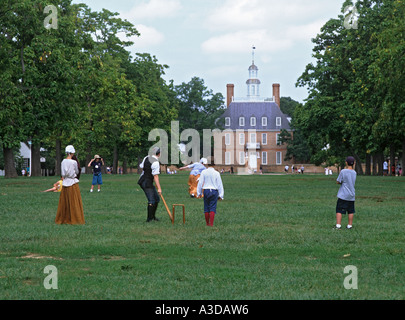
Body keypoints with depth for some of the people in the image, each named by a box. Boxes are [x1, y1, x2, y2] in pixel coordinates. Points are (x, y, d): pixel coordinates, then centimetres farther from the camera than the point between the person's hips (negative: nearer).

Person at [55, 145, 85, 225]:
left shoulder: (63, 162, 0)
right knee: (74, 202, 2)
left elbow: (63, 174, 7)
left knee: (64, 202, 12)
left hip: (65, 183, 5)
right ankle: (75, 219, 4)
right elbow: (77, 172, 1)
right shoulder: (74, 162, -14)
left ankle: (62, 219, 17)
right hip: (73, 183, -5)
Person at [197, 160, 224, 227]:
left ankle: (207, 223, 16)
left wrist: (199, 193, 6)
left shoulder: (204, 172, -1)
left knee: (206, 208, 10)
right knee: (213, 208, -3)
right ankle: (211, 224, -11)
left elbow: (200, 183, -2)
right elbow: (220, 184, -1)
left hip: (206, 191, 1)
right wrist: (221, 195, 3)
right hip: (214, 191, -1)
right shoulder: (216, 173, -2)